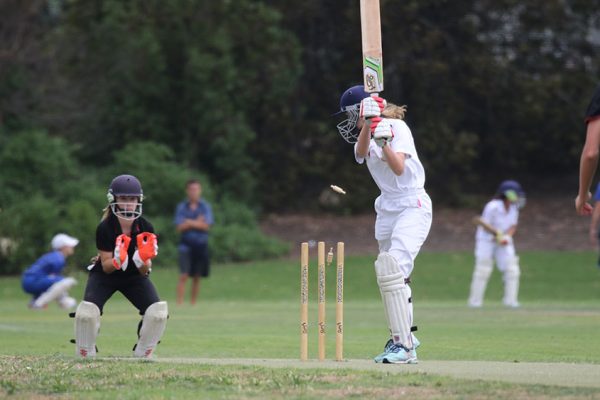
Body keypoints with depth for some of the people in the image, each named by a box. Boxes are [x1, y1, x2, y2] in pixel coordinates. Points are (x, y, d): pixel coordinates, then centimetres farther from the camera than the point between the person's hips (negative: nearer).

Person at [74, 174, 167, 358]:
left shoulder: (146, 228, -17)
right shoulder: (104, 228, -24)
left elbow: (144, 271, -13)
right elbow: (106, 267, -20)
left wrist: (143, 259, -37)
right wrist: (117, 261, -43)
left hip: (135, 276, 2)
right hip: (104, 275, -2)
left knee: (159, 312, -19)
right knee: (87, 313, -28)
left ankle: (141, 356, 1)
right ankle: (85, 357, -6)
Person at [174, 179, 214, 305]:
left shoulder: (205, 207, 4)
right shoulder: (181, 207, 4)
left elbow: (206, 226, -6)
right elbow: (180, 227, -5)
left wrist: (189, 222, -9)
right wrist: (197, 223, -10)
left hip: (201, 244, 2)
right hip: (186, 244, -2)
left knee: (196, 277, 7)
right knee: (183, 276, -12)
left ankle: (193, 304, 15)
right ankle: (179, 304, -16)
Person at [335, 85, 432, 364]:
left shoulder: (397, 128, -9)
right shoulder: (364, 134, 10)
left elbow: (399, 168, -20)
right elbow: (361, 151, -14)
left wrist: (384, 142, -35)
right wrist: (368, 123, -31)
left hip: (412, 207, -8)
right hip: (386, 210, 8)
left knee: (392, 269, -23)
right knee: (388, 272, 15)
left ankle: (404, 346, -26)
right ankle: (404, 337, 33)